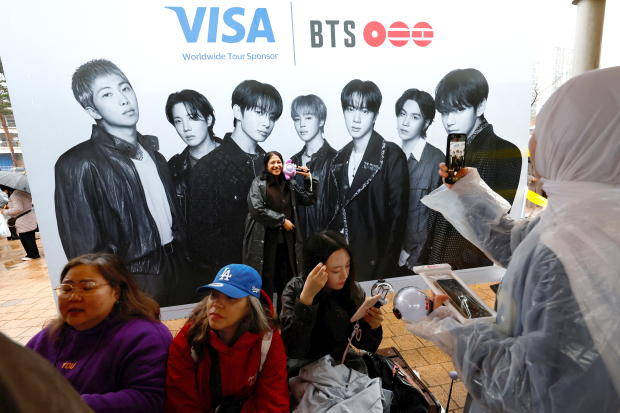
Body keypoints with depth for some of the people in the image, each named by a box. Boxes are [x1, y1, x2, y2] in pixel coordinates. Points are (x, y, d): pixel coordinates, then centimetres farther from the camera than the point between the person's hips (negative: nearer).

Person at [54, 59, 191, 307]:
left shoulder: (151, 149, 6)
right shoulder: (78, 166, -15)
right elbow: (84, 251, -12)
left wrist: (185, 258, 8)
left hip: (177, 268, 6)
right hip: (136, 286, -6)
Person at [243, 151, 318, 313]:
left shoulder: (290, 184, 13)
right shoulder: (259, 183, 0)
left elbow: (310, 200, 12)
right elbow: (257, 209, -11)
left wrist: (309, 179, 0)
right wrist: (282, 220, -10)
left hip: (287, 239, 4)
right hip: (265, 239, -4)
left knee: (286, 277, 4)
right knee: (266, 278, 0)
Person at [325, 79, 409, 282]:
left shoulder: (392, 156, -9)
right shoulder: (340, 159, 8)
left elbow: (398, 217, -12)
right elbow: (334, 213, 11)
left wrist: (384, 271, -15)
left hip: (374, 263, -4)